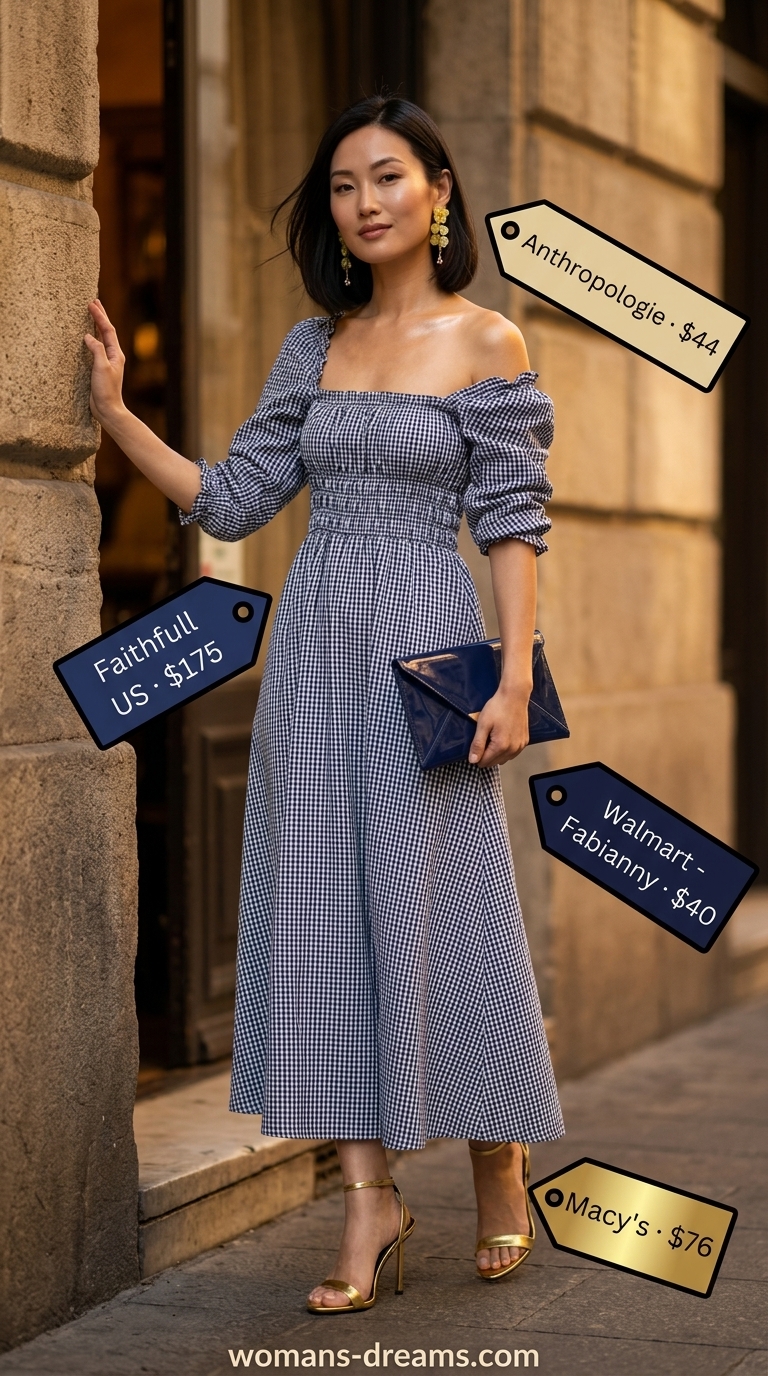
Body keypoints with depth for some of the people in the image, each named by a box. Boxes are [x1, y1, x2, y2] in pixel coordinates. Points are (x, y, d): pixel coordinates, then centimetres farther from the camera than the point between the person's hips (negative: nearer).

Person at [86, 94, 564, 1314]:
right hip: (315, 648, 5)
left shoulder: (488, 345, -1)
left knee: (439, 906, -1)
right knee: (321, 907, 1)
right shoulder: (316, 347, 12)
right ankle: (371, 1200, 6)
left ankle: (502, 1169, 20)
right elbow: (233, 499, 10)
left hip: (423, 644, -5)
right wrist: (118, 415, 3)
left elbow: (512, 524, -5)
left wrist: (516, 678, -13)